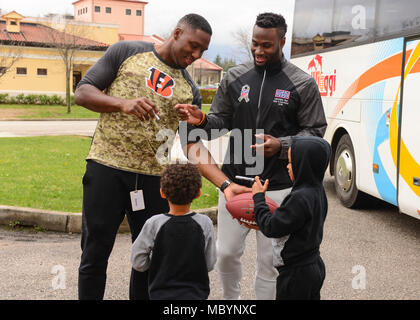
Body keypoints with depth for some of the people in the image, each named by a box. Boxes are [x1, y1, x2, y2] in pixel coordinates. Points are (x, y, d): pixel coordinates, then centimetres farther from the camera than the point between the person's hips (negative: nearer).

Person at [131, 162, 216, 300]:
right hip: (197, 294, 1)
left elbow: (138, 263, -6)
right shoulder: (204, 223, -8)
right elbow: (210, 264, -1)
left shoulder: (154, 224, -12)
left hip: (161, 294, 0)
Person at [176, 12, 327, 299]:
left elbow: (315, 131, 0)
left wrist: (282, 145, -17)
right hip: (233, 181, 3)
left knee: (269, 261, 6)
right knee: (227, 253, 11)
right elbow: (221, 121, 10)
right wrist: (203, 120, -13)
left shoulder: (303, 84, -2)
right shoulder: (235, 77, 6)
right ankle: (231, 299, 38)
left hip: (277, 187, -3)